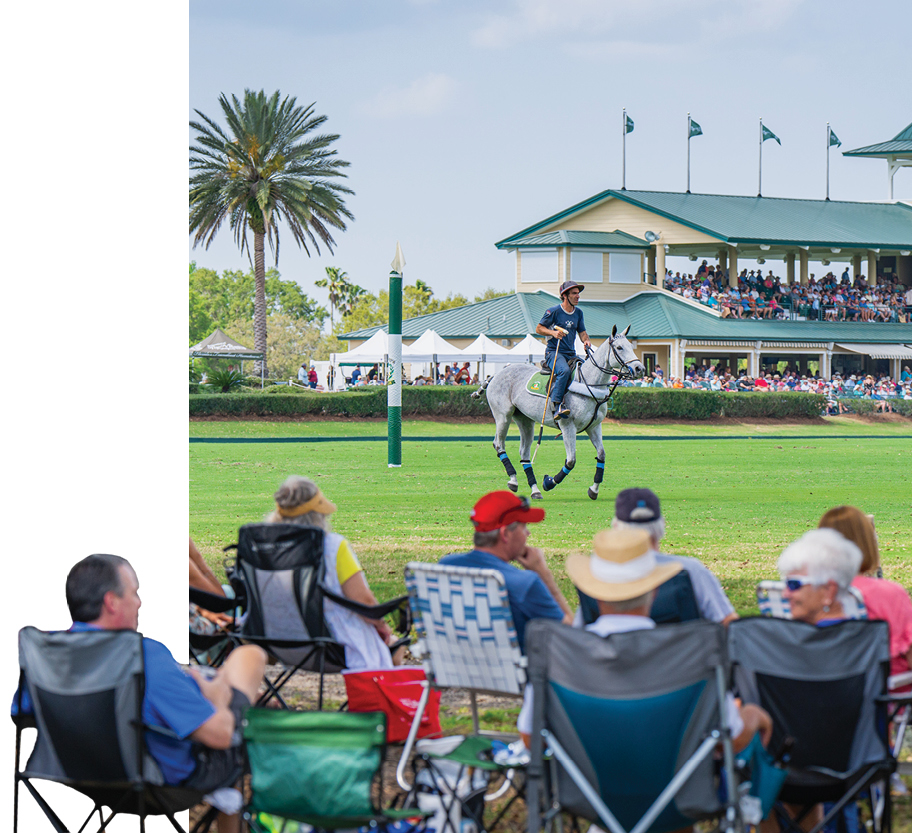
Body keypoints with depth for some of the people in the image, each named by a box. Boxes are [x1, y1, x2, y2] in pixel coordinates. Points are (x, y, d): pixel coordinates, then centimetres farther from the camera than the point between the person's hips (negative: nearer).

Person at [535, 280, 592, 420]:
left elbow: (582, 332, 17)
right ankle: (557, 404, -36)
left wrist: (586, 341, -6)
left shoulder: (578, 313, 12)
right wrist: (553, 333, -18)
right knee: (564, 370, -35)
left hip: (571, 354, 7)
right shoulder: (554, 311, -5)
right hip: (554, 352, -7)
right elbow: (539, 328, -1)